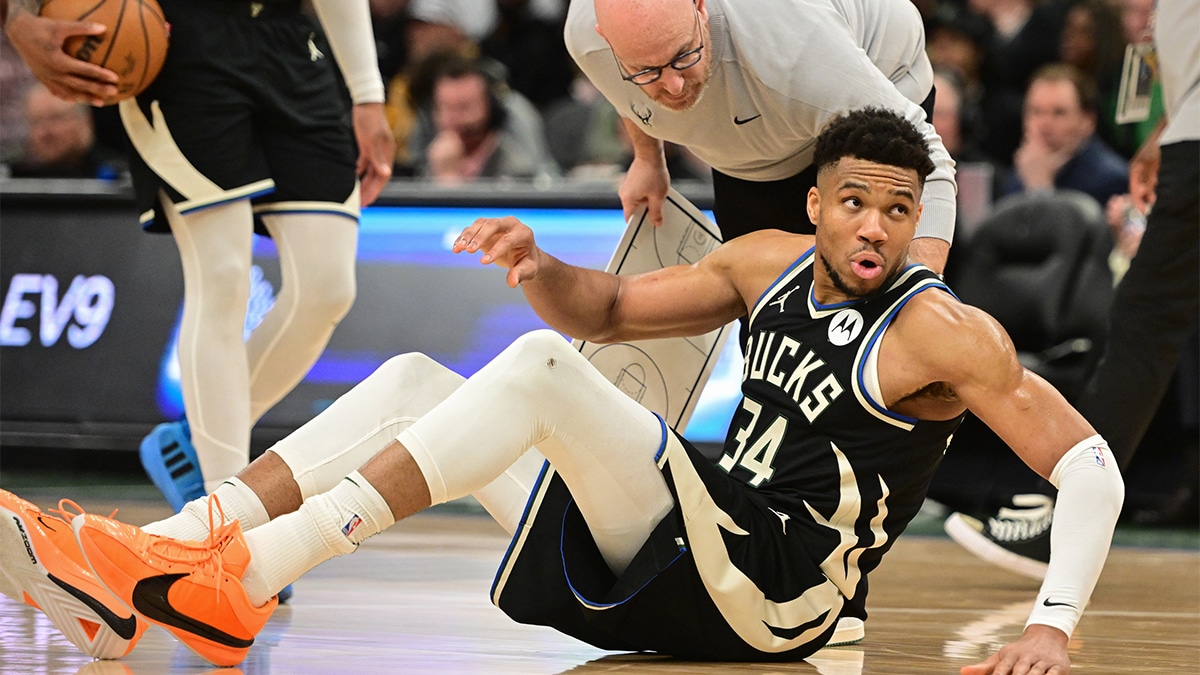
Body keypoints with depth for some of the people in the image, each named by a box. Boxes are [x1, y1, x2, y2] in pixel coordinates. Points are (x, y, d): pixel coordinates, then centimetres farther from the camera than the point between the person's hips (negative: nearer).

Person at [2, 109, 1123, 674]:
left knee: (540, 369, -24)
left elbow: (1091, 466, -12)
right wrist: (539, 271, -1)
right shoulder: (774, 266, 13)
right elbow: (611, 310, 22)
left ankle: (244, 576, -34)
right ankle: (141, 565, -17)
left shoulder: (942, 333, -7)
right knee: (412, 382, 0)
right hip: (665, 569, 8)